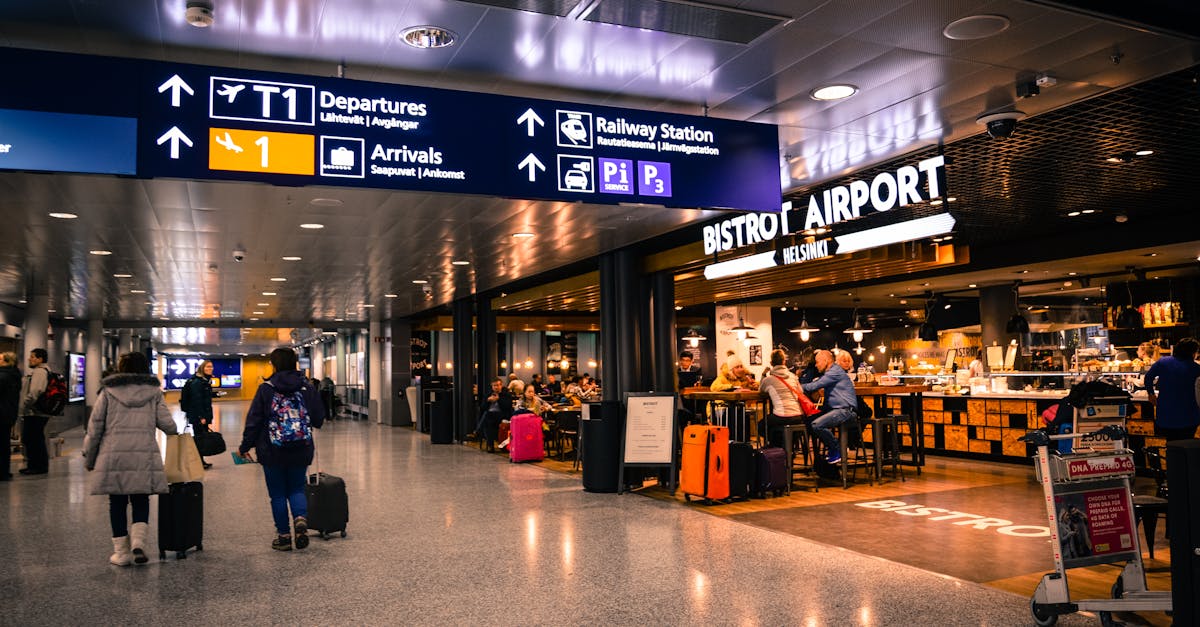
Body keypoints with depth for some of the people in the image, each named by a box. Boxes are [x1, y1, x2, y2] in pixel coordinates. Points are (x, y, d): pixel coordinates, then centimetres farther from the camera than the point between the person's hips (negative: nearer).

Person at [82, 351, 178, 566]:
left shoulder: (108, 391, 7)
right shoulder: (154, 392, 8)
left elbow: (95, 427, 6)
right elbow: (167, 424, 3)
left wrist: (89, 458, 14)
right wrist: (175, 431, 27)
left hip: (113, 456, 0)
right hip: (144, 455, 0)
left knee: (117, 503, 9)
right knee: (141, 502, 12)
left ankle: (121, 551, 12)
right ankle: (138, 542, -7)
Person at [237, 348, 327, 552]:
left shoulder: (266, 389, -8)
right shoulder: (307, 388, -2)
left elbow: (253, 420, -7)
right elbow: (319, 419, 1)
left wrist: (245, 446, 4)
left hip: (272, 452, -2)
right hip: (301, 451, 2)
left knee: (278, 494, 10)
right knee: (297, 489, 15)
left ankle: (283, 535, 13)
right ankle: (301, 519, -11)